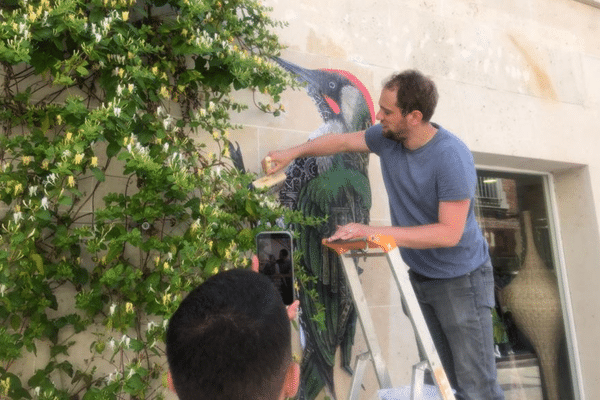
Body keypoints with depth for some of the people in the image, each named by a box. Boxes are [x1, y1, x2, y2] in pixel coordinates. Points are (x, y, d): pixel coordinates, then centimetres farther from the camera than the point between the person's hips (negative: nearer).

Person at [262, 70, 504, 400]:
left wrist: (374, 232, -33)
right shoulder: (387, 138, -6)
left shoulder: (452, 158, -28)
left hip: (460, 280, -6)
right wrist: (292, 153, 5)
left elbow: (449, 233, -30)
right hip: (421, 274, 7)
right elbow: (342, 141, 12)